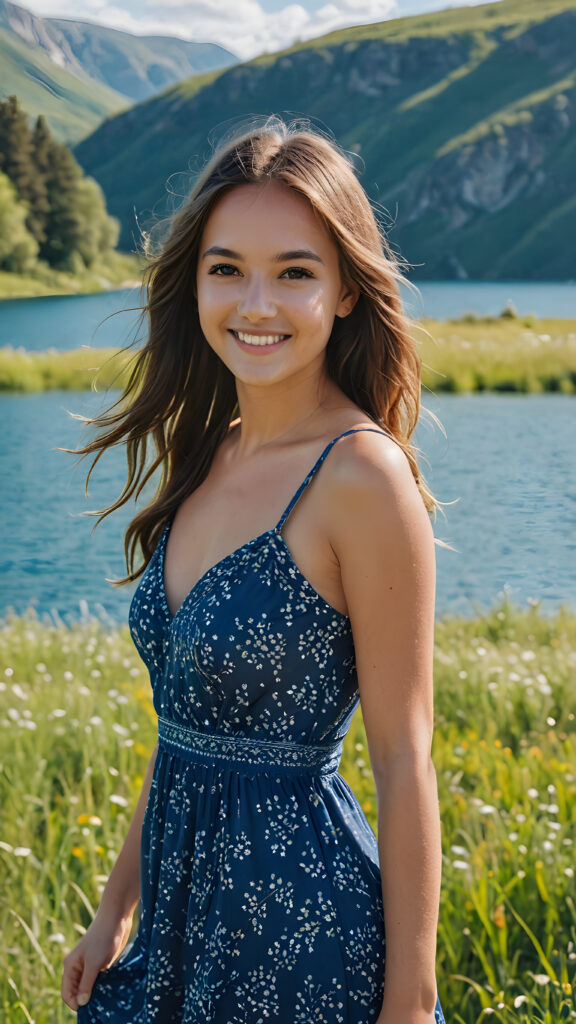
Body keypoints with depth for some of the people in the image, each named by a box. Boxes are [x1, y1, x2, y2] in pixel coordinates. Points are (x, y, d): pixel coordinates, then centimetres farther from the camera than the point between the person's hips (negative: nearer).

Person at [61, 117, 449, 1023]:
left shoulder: (362, 475, -18)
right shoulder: (210, 454, 4)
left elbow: (403, 759, -16)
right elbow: (189, 717, 10)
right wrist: (117, 908, 14)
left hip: (303, 915, -7)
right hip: (185, 910, 7)